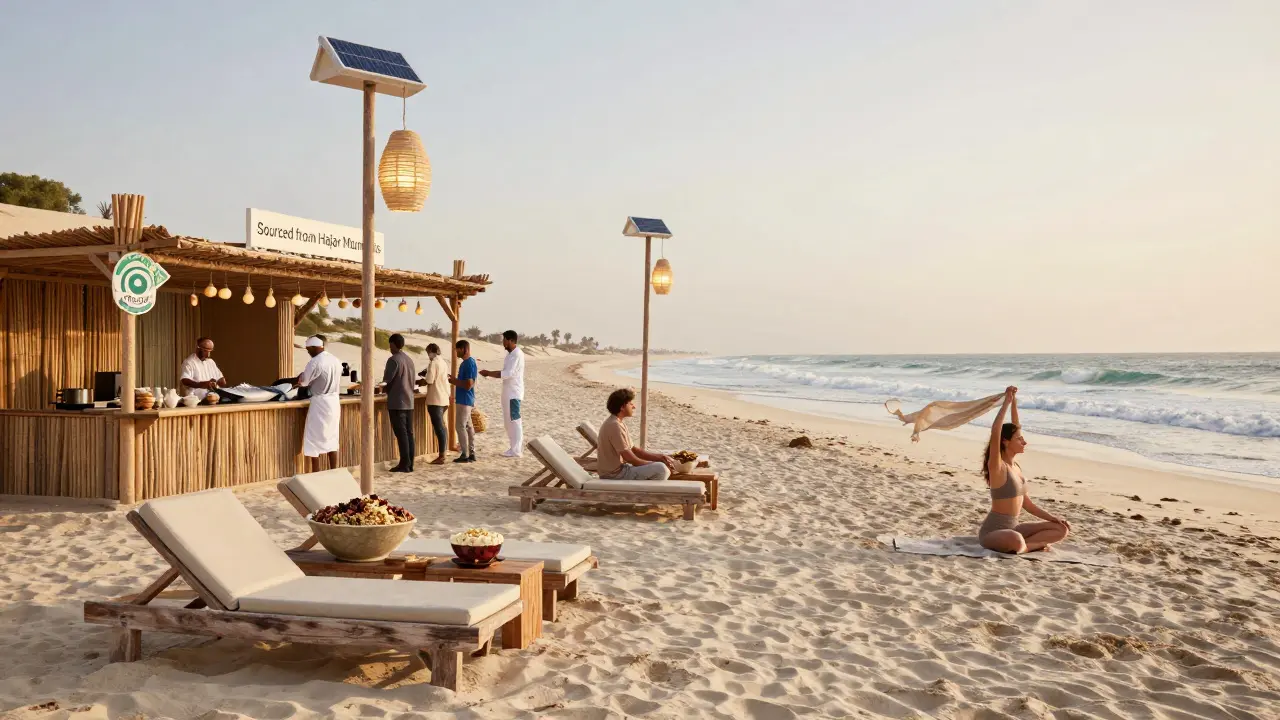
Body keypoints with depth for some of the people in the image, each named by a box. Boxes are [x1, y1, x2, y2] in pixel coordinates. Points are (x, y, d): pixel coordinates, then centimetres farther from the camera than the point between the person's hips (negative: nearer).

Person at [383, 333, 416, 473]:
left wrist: (386, 390, 12)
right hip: (409, 401, 7)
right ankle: (410, 464, 8)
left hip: (396, 402, -7)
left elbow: (386, 381, -9)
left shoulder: (393, 360, -11)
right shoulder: (410, 360, 11)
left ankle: (404, 464, -5)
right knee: (409, 433, 7)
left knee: (401, 433, -5)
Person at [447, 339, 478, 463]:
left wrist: (455, 382, -11)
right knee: (468, 426, 10)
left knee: (461, 426, -7)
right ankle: (471, 453, 14)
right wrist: (456, 380, 9)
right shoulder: (467, 362, 13)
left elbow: (468, 385, -23)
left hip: (464, 400, -10)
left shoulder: (469, 363, -18)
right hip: (464, 399, 10)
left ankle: (465, 455, -4)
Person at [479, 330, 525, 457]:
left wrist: (489, 373, -15)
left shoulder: (517, 354, -16)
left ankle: (516, 450, -1)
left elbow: (507, 374, -22)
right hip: (508, 393, 10)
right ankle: (516, 447, 19)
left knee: (514, 421, -6)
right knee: (508, 422, 13)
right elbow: (505, 373, 18)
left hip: (514, 393, -10)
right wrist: (489, 373, 5)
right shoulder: (511, 354, 15)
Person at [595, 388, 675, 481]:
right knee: (661, 469, -21)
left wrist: (661, 458, 1)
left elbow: (634, 450, 13)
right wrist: (661, 463, -11)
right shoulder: (615, 426, -21)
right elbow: (631, 460, -21)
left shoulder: (617, 423, 12)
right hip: (615, 475, -11)